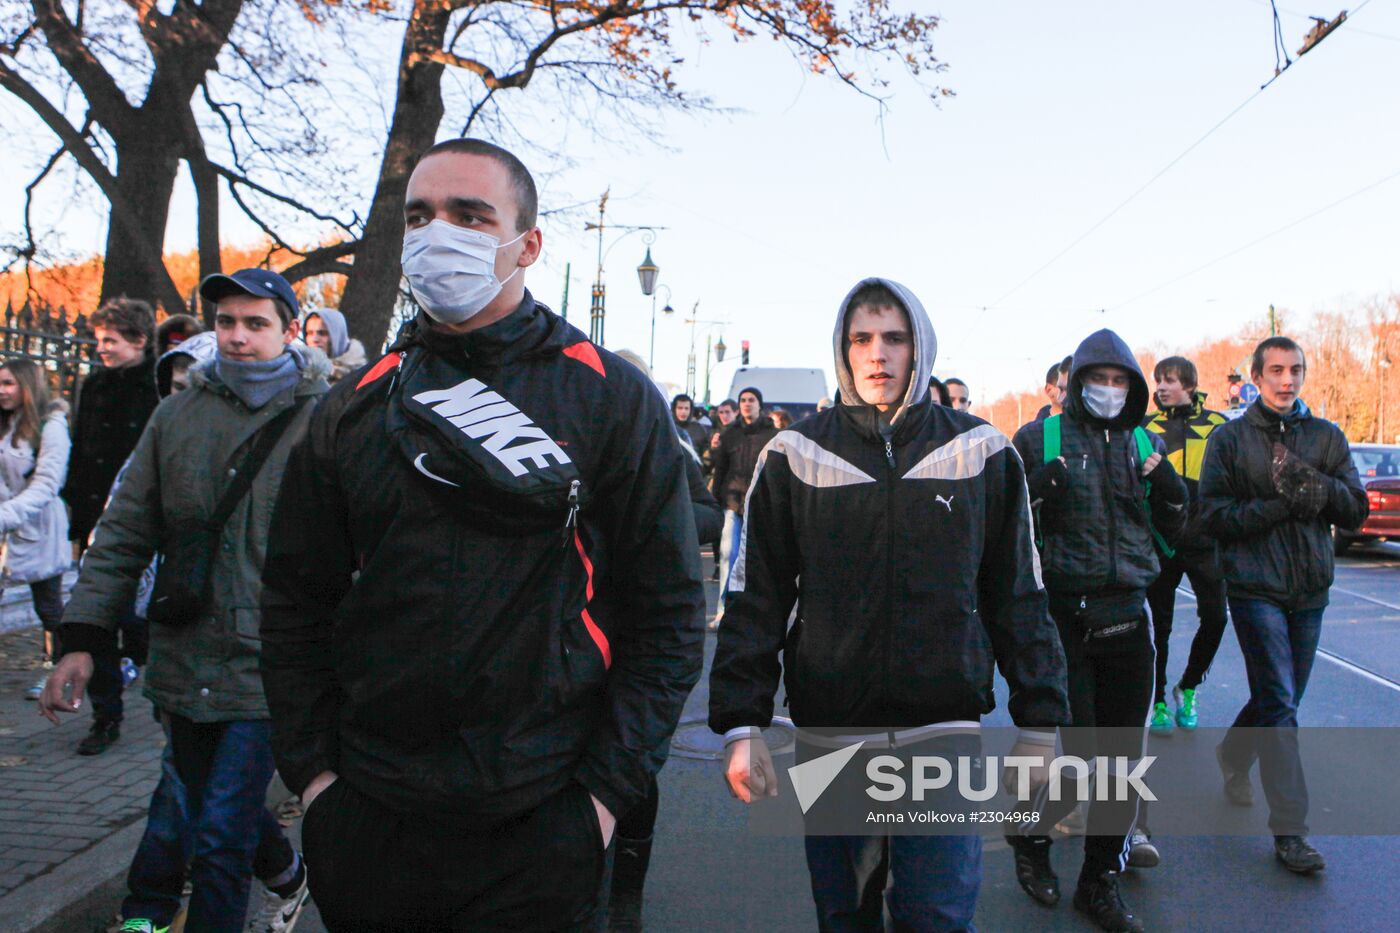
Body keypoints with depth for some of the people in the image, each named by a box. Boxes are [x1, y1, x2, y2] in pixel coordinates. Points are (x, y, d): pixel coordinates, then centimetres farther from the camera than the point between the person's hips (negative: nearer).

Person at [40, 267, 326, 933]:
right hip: (183, 660, 5)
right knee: (195, 812, 22)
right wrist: (83, 639, 2)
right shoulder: (179, 415, 6)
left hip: (266, 669, -5)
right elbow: (125, 533, 8)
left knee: (219, 836, -5)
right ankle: (286, 873, 49)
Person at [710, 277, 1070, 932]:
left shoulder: (983, 454, 2)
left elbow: (1018, 597, 7)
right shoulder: (795, 457, 0)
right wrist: (740, 725, -4)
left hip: (945, 731, 0)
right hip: (827, 732, 1)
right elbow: (755, 601, 1)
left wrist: (1040, 721, 6)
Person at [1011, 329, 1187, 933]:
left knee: (1123, 754, 9)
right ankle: (1032, 838, 25)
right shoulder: (1040, 439, -1)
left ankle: (1100, 878, 26)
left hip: (1127, 615, 5)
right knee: (1075, 748, -5)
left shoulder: (1144, 443, 12)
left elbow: (1170, 532, 16)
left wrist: (1169, 490, -3)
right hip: (1063, 611, -4)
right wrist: (1039, 489, -18)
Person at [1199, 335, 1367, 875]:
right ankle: (1289, 830, -2)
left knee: (1282, 698, 15)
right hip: (1256, 587, -4)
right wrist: (1283, 504, -18)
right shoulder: (1230, 439, -2)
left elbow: (1356, 511, 4)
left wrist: (1318, 486, -15)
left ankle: (1233, 754, 42)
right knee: (1279, 703, -7)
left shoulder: (1326, 436, 7)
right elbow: (1214, 517, -8)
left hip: (1310, 589, 4)